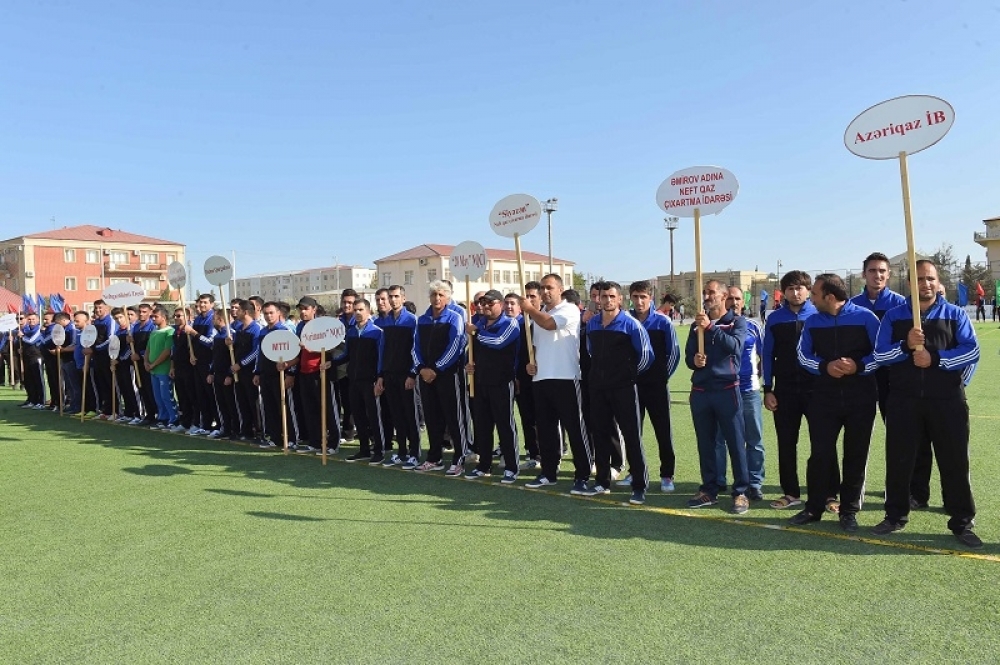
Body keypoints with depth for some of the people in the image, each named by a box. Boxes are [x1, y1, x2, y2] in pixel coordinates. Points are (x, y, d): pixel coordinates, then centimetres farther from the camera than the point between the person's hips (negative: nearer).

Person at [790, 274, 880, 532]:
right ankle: (814, 508, 15)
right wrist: (825, 367, -11)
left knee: (856, 455, 7)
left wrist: (858, 366, -18)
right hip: (824, 396, 2)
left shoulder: (865, 317, -7)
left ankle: (849, 511, 19)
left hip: (861, 397, -2)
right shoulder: (812, 321, 4)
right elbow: (803, 355, 7)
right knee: (820, 453, 3)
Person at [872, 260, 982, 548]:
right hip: (904, 400, 1)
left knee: (955, 461, 4)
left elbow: (972, 351, -6)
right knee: (898, 460, 7)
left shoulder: (956, 314, 5)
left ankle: (962, 523, 17)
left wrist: (935, 358, -18)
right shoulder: (894, 316, 7)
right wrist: (906, 346, -18)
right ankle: (896, 516, 22)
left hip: (947, 400, -1)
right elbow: (880, 355, 0)